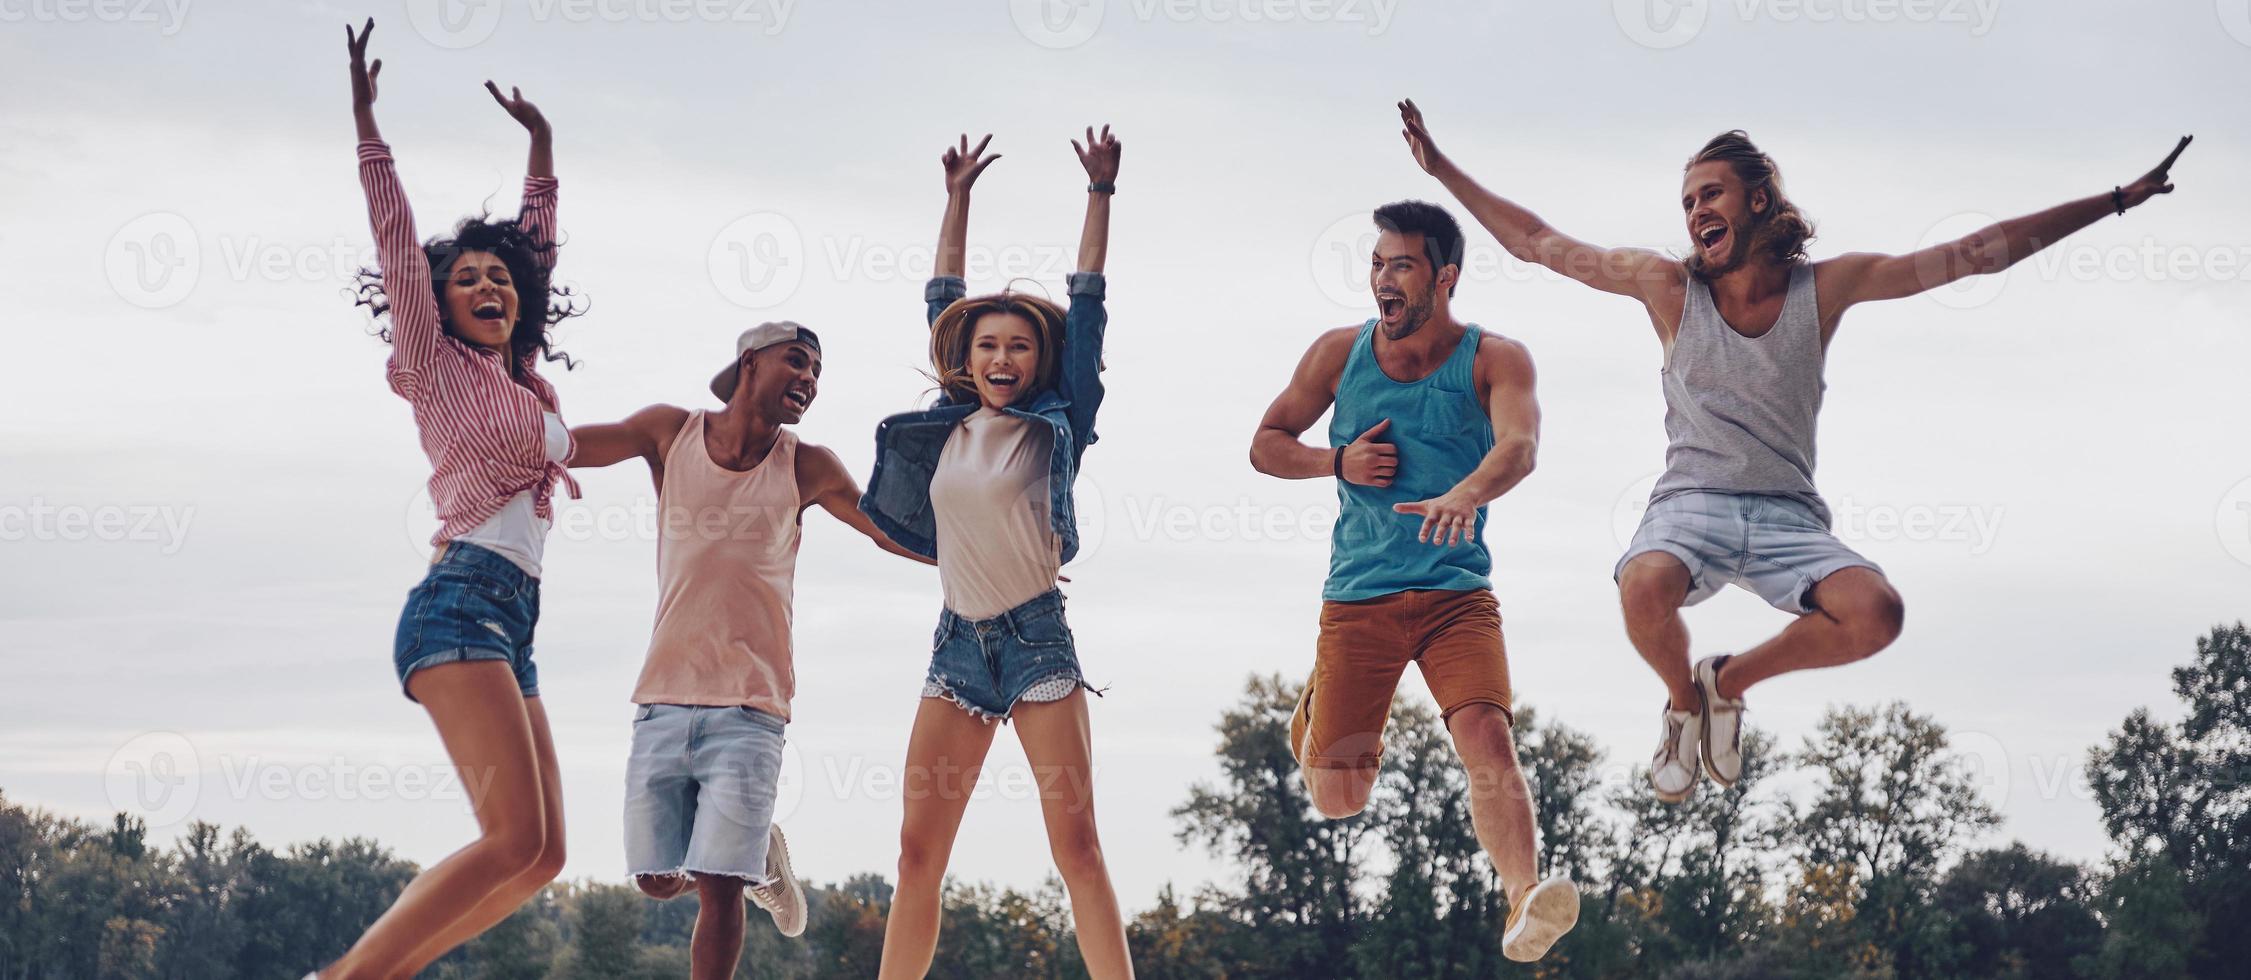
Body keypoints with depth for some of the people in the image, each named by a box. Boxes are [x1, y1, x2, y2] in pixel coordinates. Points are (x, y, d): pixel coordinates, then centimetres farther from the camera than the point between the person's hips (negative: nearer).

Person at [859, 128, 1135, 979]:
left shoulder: (1056, 425, 0)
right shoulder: (951, 426, 10)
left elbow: (1086, 304, -2)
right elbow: (942, 301, 18)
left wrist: (1100, 192, -3)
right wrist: (958, 198, 20)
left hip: (1034, 636, -4)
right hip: (959, 640, 4)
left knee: (1075, 844, -10)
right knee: (918, 851, 0)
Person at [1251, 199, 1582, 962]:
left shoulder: (1493, 359, -5)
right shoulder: (1341, 353, 3)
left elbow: (1519, 446, -24)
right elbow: (1265, 445, 12)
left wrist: (1465, 494, -45)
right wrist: (1337, 462, -9)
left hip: (1457, 594, -1)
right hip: (1357, 596, 1)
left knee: (1487, 735, -26)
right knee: (1339, 797, -1)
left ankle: (1524, 901, -33)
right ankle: (1316, 715, 35)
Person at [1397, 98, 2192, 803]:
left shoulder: (1825, 287, 2)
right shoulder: (1669, 287, 3)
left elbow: (1977, 253, 3)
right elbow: (1539, 244, 8)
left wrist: (2114, 202, 2)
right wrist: (1442, 169, 6)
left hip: (1787, 514, 1)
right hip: (1692, 504, -1)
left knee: (1876, 613, -28)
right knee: (1646, 587, -36)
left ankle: (1731, 680, 3)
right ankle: (1684, 703, 2)